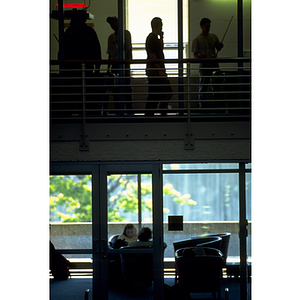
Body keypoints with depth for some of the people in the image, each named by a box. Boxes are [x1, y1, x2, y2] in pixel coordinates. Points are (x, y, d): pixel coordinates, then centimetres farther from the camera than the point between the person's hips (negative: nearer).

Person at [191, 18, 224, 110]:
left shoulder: (213, 37, 11)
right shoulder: (197, 39, -1)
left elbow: (218, 48, 20)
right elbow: (195, 54, -3)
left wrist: (220, 46, -3)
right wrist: (200, 58, -22)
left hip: (214, 63, 4)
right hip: (204, 65, -4)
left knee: (216, 86, 4)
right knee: (203, 87, 0)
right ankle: (202, 105, 5)